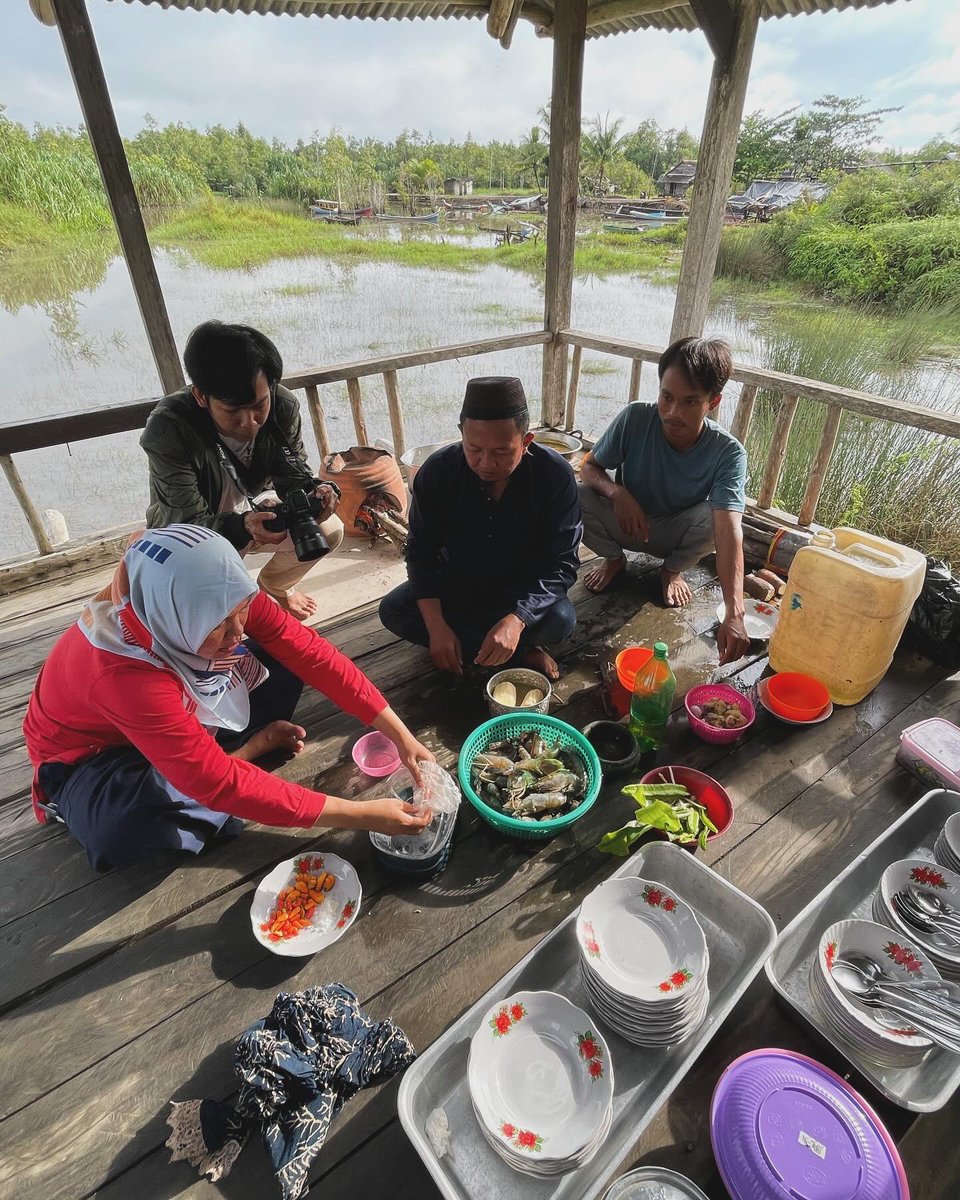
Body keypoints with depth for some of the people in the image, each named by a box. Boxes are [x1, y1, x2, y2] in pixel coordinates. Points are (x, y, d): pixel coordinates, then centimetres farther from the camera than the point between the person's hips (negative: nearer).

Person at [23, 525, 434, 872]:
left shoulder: (222, 598, -27)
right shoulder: (123, 673, -41)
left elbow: (310, 652, -22)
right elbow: (218, 784, -40)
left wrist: (399, 734, -26)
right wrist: (362, 815, -39)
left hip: (187, 716, 4)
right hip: (94, 753, -4)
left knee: (283, 658, -15)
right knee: (120, 830, -38)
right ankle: (254, 745, -12)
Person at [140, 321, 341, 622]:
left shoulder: (283, 406, -21)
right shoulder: (168, 428, -33)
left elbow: (293, 476, -13)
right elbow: (188, 523, -32)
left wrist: (316, 493, -39)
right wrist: (242, 526, -54)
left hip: (249, 515, 5)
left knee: (330, 529, -15)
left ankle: (273, 585, 16)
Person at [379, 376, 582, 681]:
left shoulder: (555, 475, -24)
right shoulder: (437, 471, -20)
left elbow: (561, 563, -23)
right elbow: (422, 551, -13)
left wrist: (516, 619, -40)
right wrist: (436, 625, -28)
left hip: (524, 590, -2)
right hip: (456, 582, 3)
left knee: (561, 620, -31)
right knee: (393, 611, -21)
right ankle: (523, 651, -17)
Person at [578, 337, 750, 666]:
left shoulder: (728, 453, -28)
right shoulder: (636, 419, -25)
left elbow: (729, 530, -39)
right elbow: (588, 467, -13)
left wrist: (734, 614, -51)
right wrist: (617, 492, -37)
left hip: (676, 535, -1)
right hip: (629, 523, 1)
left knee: (714, 516, -33)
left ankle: (673, 569, 2)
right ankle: (614, 559, 5)